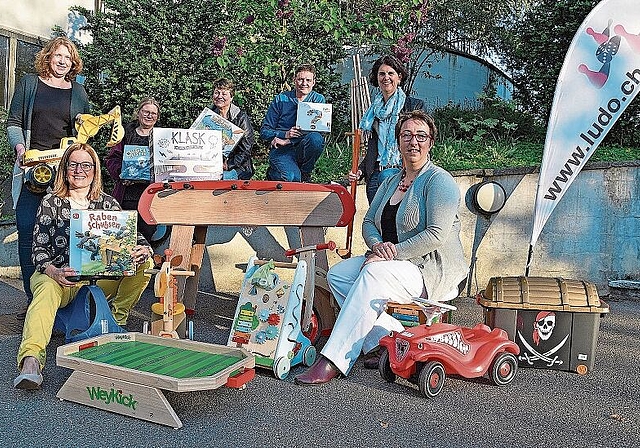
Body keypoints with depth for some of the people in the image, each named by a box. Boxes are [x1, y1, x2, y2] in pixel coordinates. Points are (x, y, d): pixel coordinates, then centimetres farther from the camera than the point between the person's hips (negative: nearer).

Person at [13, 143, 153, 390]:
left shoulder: (108, 203, 10)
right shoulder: (51, 202, 4)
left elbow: (132, 238, 5)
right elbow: (39, 249, -4)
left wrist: (143, 250, -22)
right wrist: (54, 272, -27)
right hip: (56, 276, -2)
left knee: (144, 265, -18)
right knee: (47, 290, -37)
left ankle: (117, 319, -5)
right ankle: (31, 358, -55)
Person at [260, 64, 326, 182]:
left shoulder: (318, 100, 6)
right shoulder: (280, 100, 4)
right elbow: (264, 132, 4)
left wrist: (287, 141, -17)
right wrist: (285, 134, -17)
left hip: (303, 148, 2)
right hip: (281, 150, -1)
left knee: (316, 138, -33)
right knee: (291, 177, -32)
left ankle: (305, 174, -6)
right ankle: (272, 173, 7)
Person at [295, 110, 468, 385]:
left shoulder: (439, 181, -9)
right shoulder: (390, 182, 16)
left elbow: (436, 235, -20)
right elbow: (368, 222, 13)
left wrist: (393, 252, -22)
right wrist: (377, 245, -10)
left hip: (432, 269, -8)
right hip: (392, 261, 8)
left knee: (374, 274, -34)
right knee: (337, 274, -12)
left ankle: (335, 361, -32)